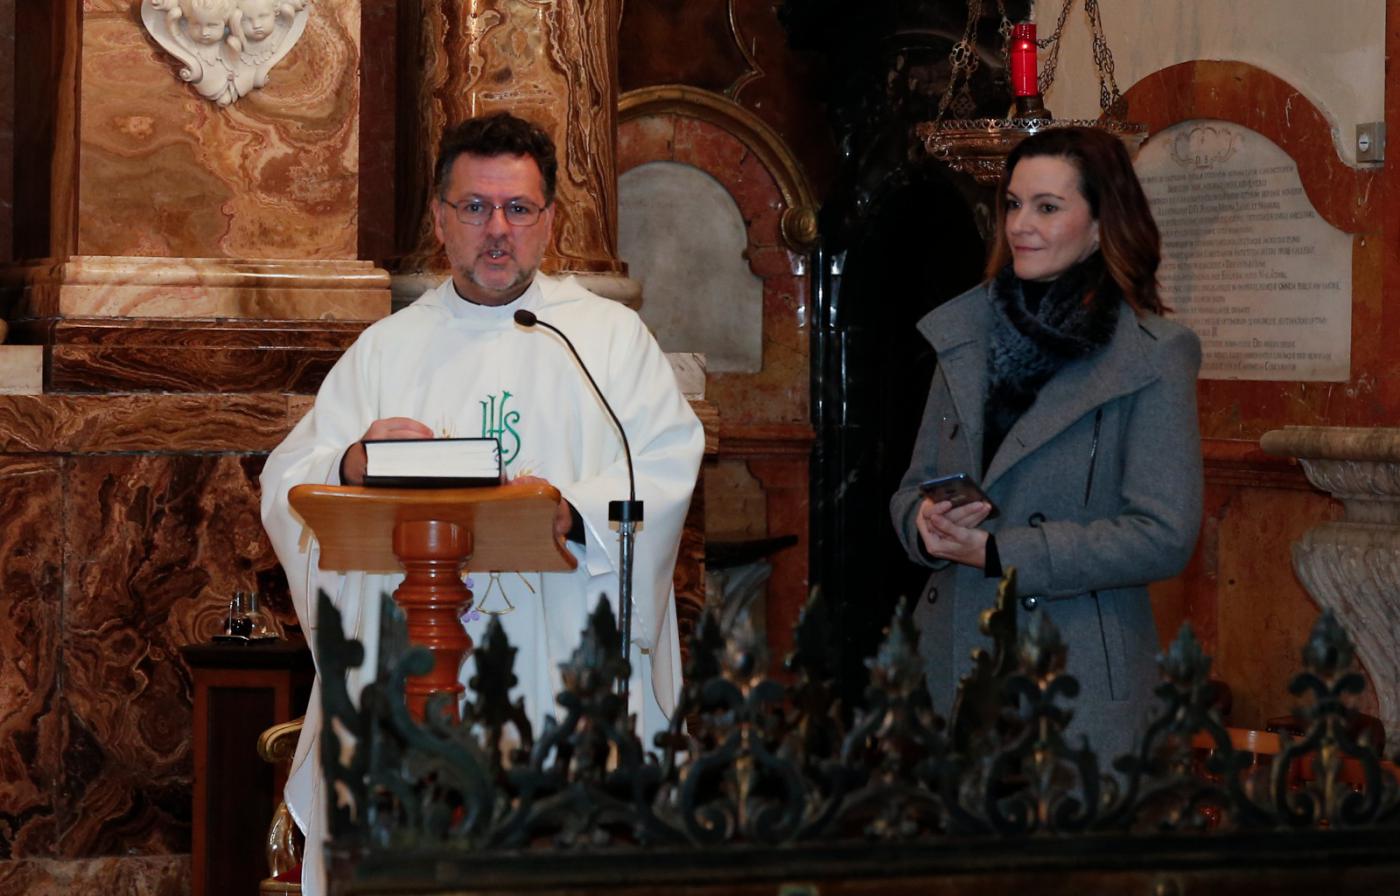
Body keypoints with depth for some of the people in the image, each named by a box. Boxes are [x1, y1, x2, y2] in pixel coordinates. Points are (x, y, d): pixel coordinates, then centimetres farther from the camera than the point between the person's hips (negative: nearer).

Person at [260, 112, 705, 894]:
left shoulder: (610, 337, 12)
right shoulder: (387, 349, 17)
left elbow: (668, 470, -2)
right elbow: (286, 486, 9)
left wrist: (574, 509, -21)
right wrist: (354, 464, -13)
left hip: (566, 674, -1)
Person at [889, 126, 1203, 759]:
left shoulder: (1154, 358, -6)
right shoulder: (963, 333, 11)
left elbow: (1164, 537, -12)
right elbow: (915, 486, 15)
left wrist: (996, 552, -16)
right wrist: (927, 523, -10)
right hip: (952, 662, 4)